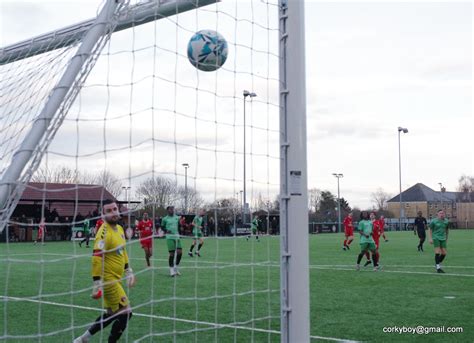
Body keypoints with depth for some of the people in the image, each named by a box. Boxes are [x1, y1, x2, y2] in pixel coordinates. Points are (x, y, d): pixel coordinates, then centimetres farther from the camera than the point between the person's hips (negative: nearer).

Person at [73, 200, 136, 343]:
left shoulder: (119, 228, 9)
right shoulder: (104, 232, -21)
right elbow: (96, 258, -26)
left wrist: (128, 271, 21)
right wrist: (97, 284, -27)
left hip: (114, 279, 9)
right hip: (108, 280, -9)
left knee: (112, 314, 18)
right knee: (125, 313, -5)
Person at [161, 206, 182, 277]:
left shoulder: (177, 217, 12)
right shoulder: (165, 219, 1)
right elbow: (162, 227, 7)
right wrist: (166, 230, -11)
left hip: (177, 237, 4)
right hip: (170, 237, -4)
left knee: (179, 252, -4)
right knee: (172, 254, -5)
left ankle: (176, 267, 17)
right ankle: (171, 270, 8)